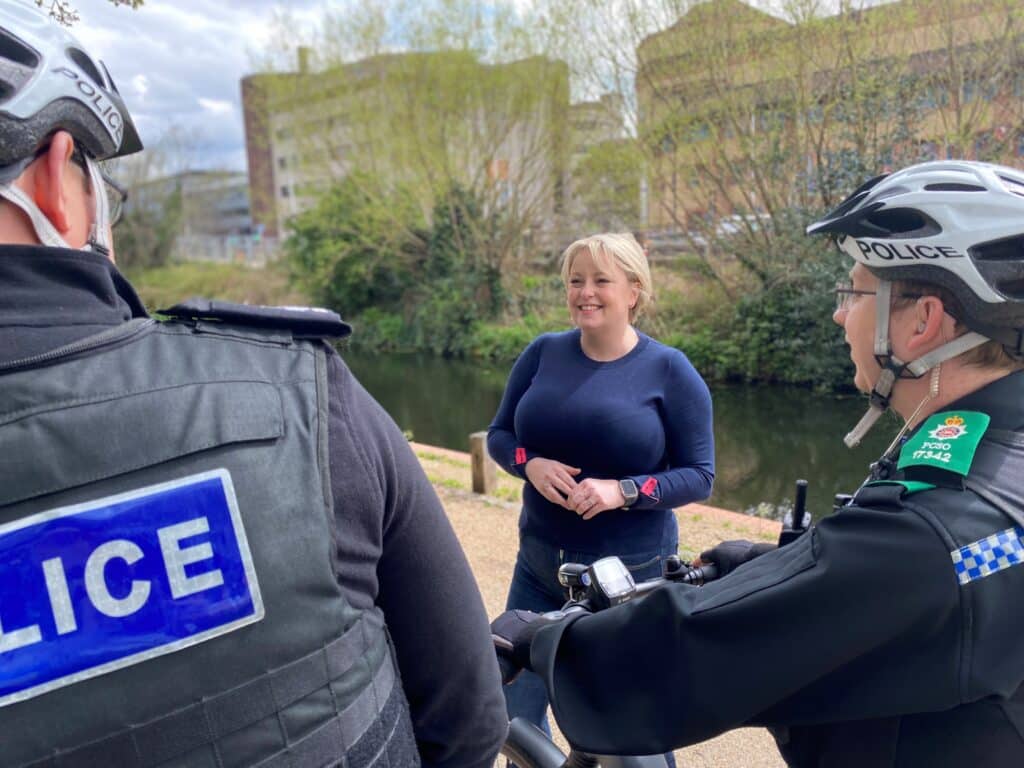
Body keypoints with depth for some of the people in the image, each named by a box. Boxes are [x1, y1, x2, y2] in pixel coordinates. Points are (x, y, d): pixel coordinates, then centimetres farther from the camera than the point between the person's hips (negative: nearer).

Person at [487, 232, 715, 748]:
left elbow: (699, 475, -8)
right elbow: (498, 434, 6)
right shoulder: (543, 353, 0)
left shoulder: (669, 369, -8)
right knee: (516, 720, 15)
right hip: (539, 567, 3)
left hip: (632, 575, -3)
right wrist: (531, 464, -16)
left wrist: (622, 491, -23)